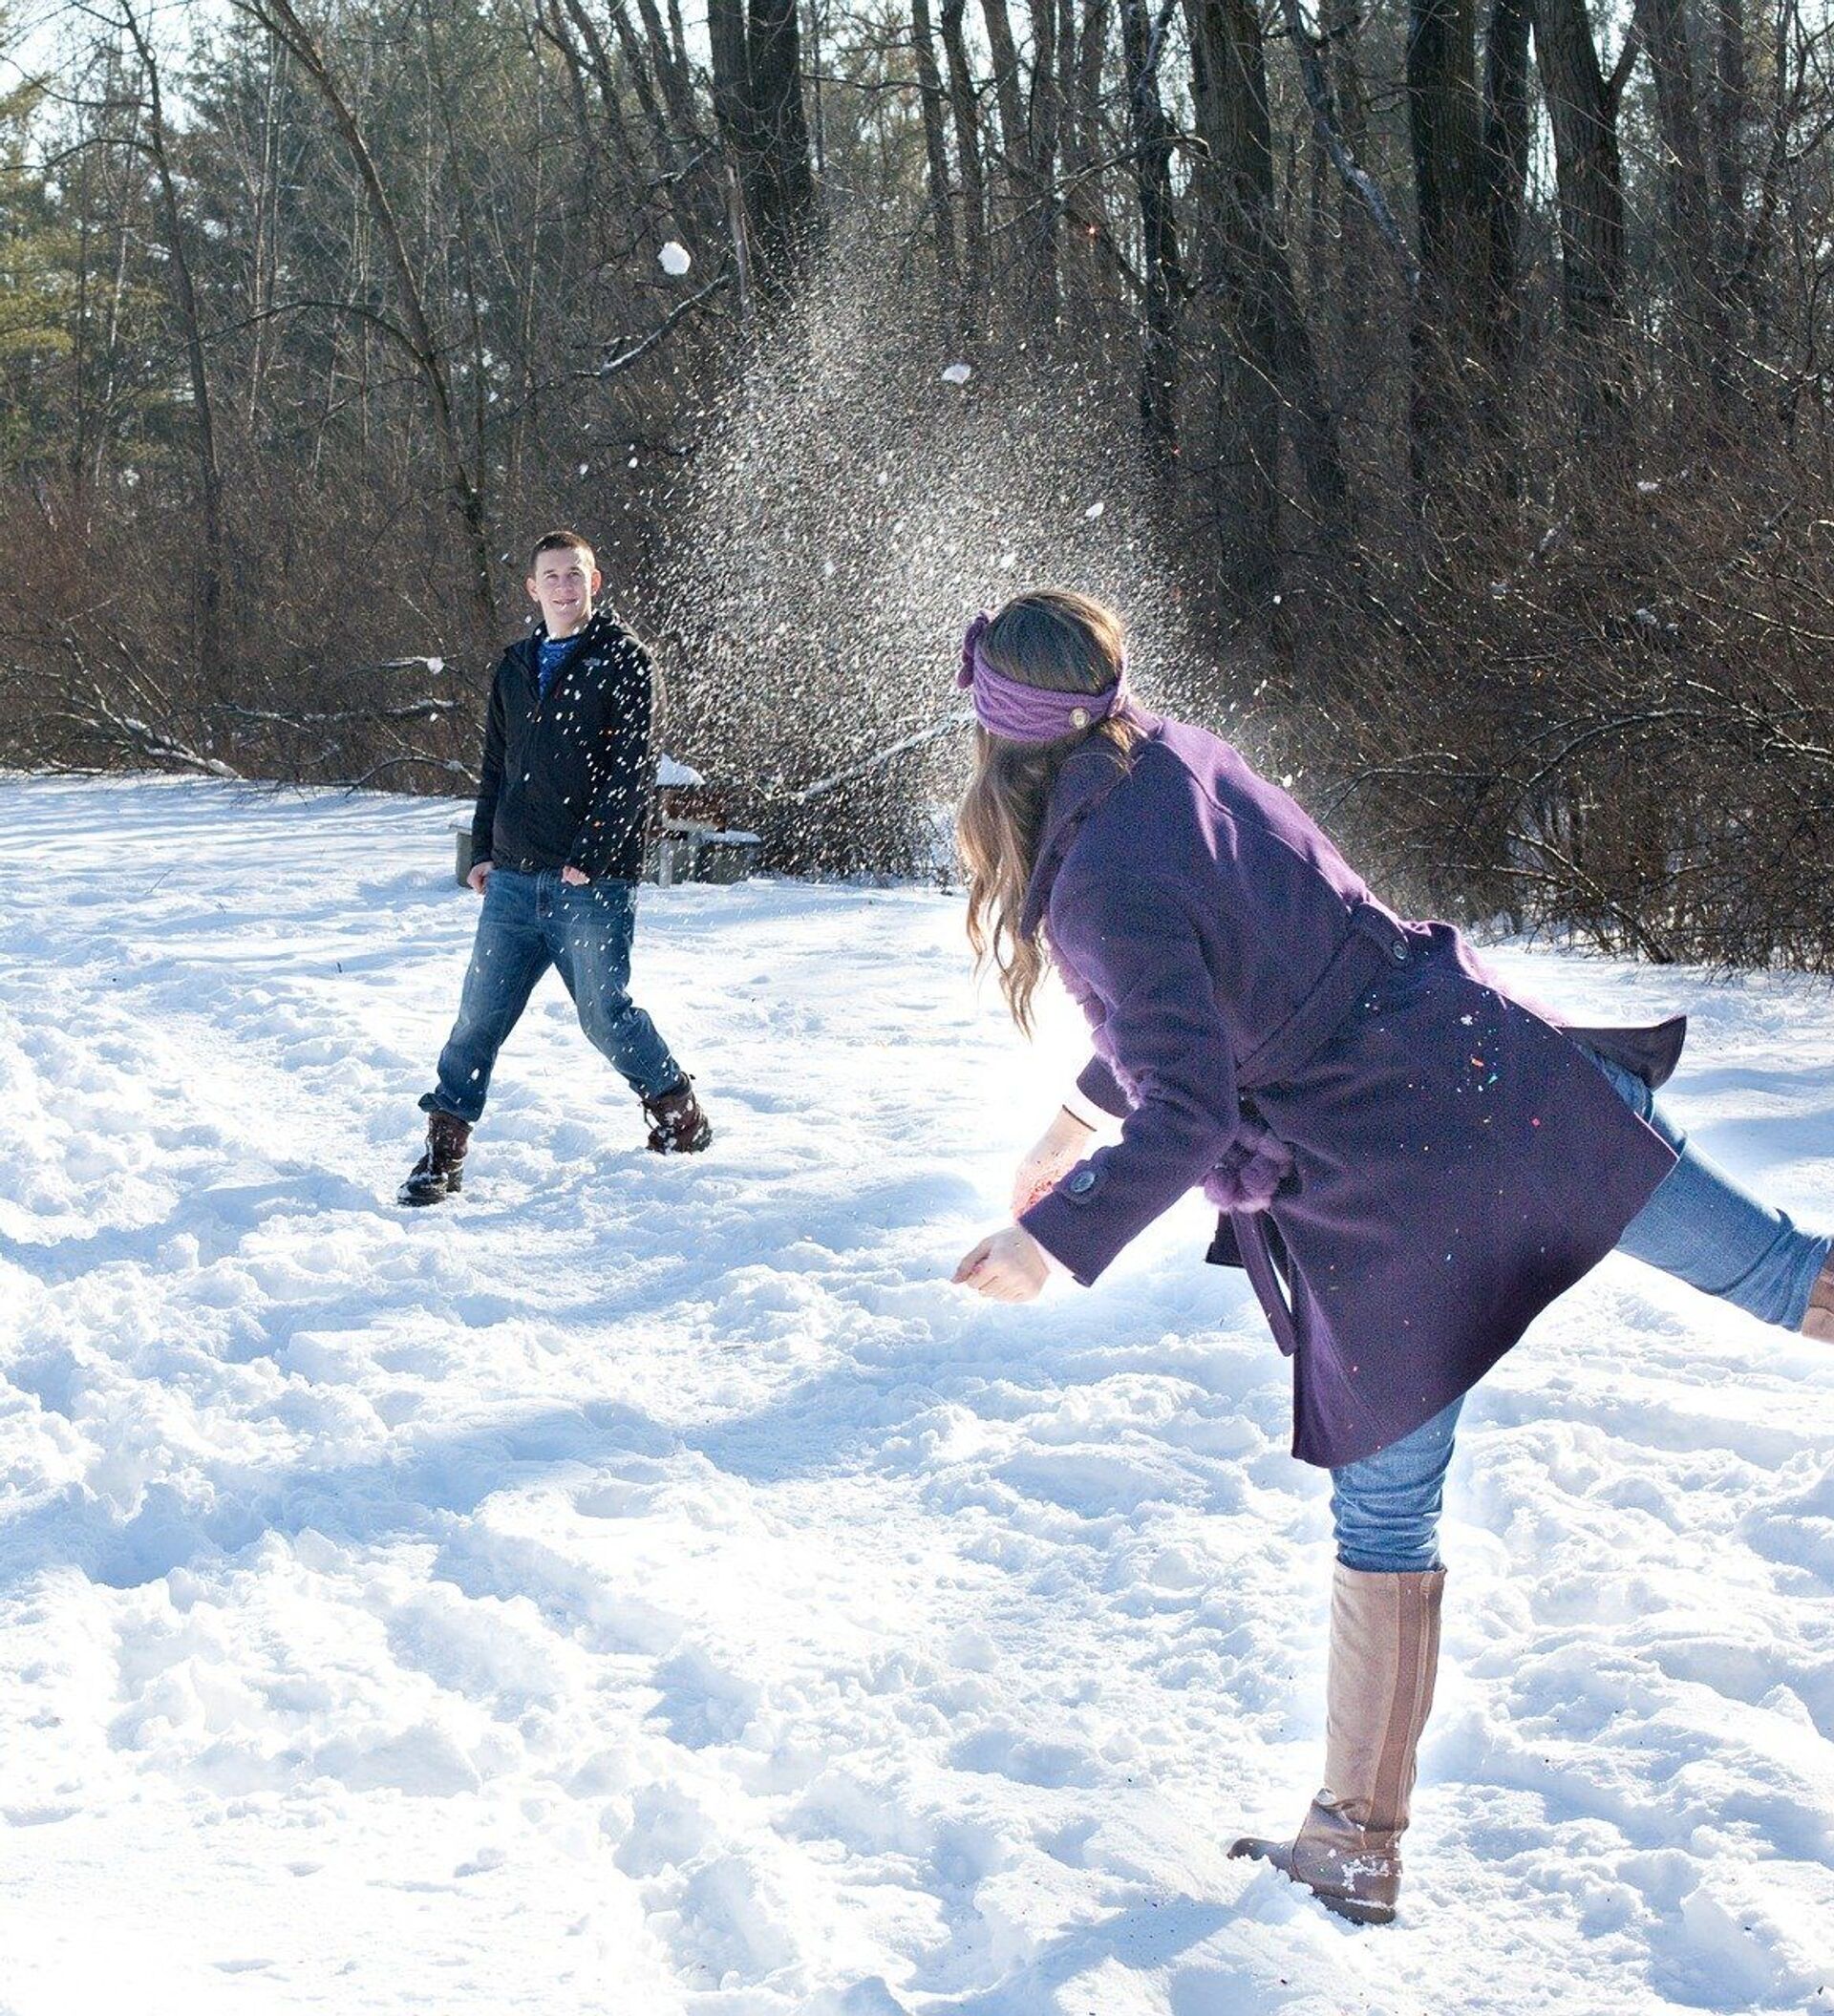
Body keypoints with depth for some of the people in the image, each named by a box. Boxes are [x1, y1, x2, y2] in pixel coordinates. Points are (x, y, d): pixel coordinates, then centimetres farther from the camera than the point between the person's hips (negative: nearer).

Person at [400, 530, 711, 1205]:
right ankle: (444, 1149, 7)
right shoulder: (515, 667, 17)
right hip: (514, 876, 5)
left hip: (593, 879, -5)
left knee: (604, 1011, -4)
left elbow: (630, 769, -9)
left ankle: (680, 1117, 17)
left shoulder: (620, 659, -2)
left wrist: (589, 855, -15)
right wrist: (483, 849, 13)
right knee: (480, 1011, 1)